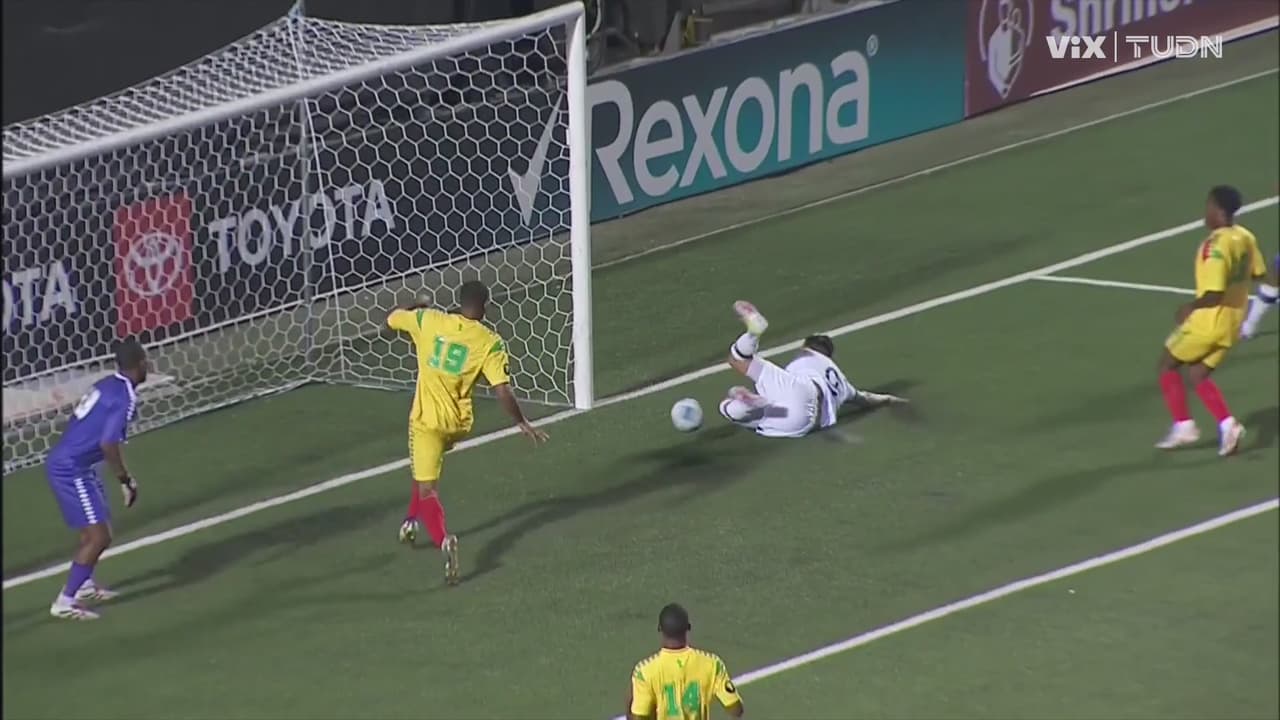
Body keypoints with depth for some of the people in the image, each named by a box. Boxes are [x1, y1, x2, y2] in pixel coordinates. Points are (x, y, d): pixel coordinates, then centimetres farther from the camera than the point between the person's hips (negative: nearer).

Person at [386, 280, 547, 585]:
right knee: (428, 469, 34)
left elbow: (393, 318, 11)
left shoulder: (428, 321, -7)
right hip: (459, 423, 2)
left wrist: (415, 308, 31)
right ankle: (413, 521, 43)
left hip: (427, 420, -2)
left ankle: (444, 539, -29)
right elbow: (503, 391, -14)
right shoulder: (489, 343, -10)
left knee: (426, 489, -4)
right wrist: (522, 423, -3)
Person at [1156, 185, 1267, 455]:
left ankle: (1183, 426, 10)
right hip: (1232, 322, 8)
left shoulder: (1215, 247, -25)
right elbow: (1257, 273, 17)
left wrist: (1191, 307, -11)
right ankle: (1227, 424, 1)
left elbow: (1213, 295, -27)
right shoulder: (1245, 237, 2)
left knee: (1168, 364, 12)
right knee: (1198, 375, 17)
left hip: (1209, 321, -8)